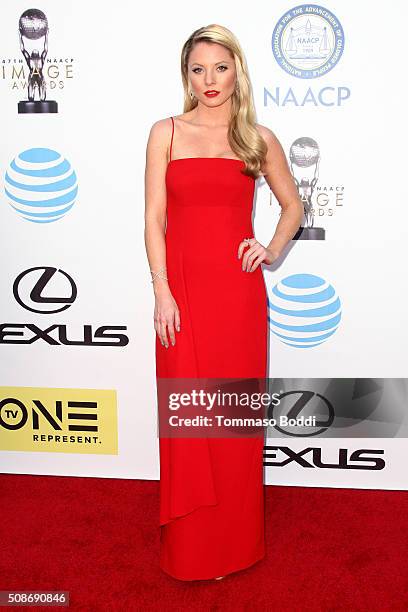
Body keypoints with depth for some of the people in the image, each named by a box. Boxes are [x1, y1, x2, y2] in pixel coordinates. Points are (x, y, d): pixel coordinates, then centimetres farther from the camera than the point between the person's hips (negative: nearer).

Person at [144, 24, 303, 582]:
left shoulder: (259, 138, 8)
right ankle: (190, 547, 21)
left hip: (238, 290, 1)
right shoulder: (167, 132, 5)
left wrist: (273, 250, 0)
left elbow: (293, 205, 19)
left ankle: (236, 540, 26)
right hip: (183, 288, -1)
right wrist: (162, 292, -8)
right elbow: (154, 217, 0)